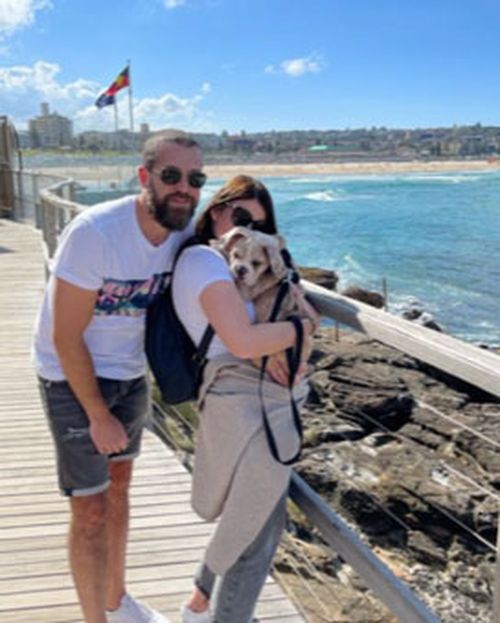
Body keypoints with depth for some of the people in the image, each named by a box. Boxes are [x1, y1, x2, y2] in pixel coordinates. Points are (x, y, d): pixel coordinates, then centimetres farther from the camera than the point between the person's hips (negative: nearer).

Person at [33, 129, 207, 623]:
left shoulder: (184, 231, -11)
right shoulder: (94, 232, -29)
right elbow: (66, 338, -23)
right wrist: (98, 416, -16)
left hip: (130, 374, 6)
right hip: (74, 377, -6)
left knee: (118, 487, 20)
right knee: (92, 511, -1)